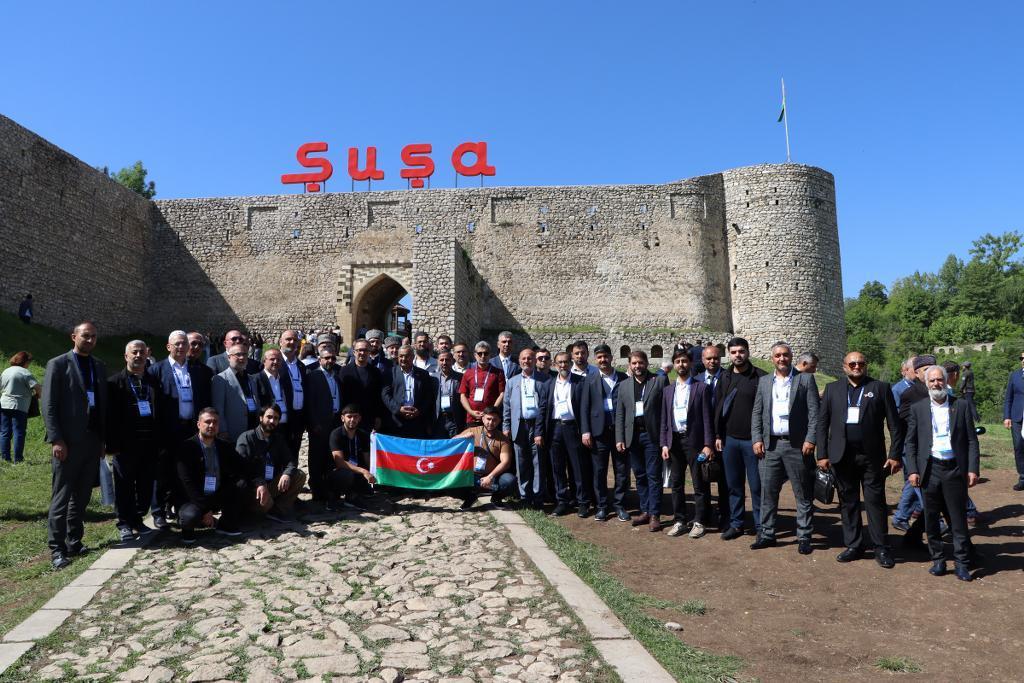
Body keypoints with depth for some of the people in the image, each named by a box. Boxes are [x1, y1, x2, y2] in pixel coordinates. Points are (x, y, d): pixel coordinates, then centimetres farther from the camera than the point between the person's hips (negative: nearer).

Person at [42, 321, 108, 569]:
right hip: (68, 441, -5)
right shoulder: (58, 364, -2)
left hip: (93, 440, 5)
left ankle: (74, 543, 20)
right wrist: (56, 439, -14)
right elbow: (49, 405, -7)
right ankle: (57, 549, 6)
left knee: (82, 497, 11)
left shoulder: (99, 366, 14)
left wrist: (103, 438, 10)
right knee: (61, 497, 0)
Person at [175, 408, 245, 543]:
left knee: (241, 484, -17)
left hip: (218, 496, 5)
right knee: (190, 516, -35)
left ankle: (226, 524, -1)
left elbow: (241, 471, 2)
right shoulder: (186, 447, -11)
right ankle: (188, 529, 3)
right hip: (194, 499, -5)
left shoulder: (224, 446, 4)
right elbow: (188, 483, -18)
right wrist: (205, 509, -24)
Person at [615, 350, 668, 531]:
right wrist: (619, 439, 2)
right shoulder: (624, 385, 10)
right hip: (633, 436, 4)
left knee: (654, 476, 0)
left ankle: (654, 515, 6)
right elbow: (619, 414, 9)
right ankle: (645, 511, 20)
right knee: (640, 475, 11)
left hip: (652, 435, -4)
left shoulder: (659, 381, -1)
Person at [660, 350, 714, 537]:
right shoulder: (668, 390, 11)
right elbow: (664, 420, 11)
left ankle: (699, 522, 13)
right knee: (676, 483, 10)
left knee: (699, 484, 2)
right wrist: (664, 444, 3)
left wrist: (708, 444, -10)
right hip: (674, 441, 4)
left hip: (694, 440, -4)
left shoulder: (701, 388, -1)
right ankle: (679, 521, 20)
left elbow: (707, 417, -5)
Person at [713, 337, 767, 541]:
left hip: (753, 440, -4)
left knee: (757, 486, 2)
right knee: (734, 485, 11)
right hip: (730, 440, 4)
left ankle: (761, 526, 14)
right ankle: (736, 524, 21)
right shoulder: (724, 378, 9)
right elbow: (718, 407, 11)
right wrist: (718, 435, 7)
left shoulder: (760, 377, -4)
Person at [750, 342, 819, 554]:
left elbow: (814, 412, -3)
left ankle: (804, 537, 15)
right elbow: (756, 413, 10)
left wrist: (810, 440, -11)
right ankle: (767, 534, 18)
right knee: (768, 492, 7)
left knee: (803, 494, 5)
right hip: (769, 445, 3)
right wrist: (757, 439, 0)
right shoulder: (764, 381, 12)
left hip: (797, 445, -3)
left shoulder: (806, 379, 2)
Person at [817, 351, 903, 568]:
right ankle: (853, 545, 20)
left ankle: (881, 548, 13)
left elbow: (895, 425, 1)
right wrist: (822, 454, 1)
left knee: (875, 502, 2)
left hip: (872, 457, -2)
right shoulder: (832, 388, 8)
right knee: (848, 502, 9)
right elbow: (822, 423, 7)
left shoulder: (881, 388, 3)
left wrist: (895, 455, -6)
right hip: (842, 456, 2)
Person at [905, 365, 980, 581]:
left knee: (958, 518, 5)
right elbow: (910, 442, 5)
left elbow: (972, 440, 3)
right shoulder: (917, 408, 5)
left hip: (955, 469, -1)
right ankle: (937, 559, 19)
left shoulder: (961, 406, 4)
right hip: (930, 469, 1)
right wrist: (913, 470, -2)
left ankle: (961, 562, 16)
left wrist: (973, 469, -3)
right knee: (931, 518, 7)